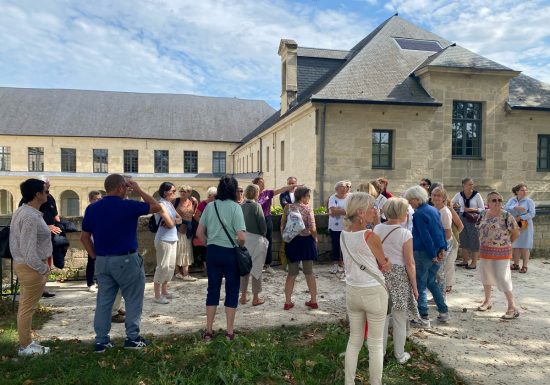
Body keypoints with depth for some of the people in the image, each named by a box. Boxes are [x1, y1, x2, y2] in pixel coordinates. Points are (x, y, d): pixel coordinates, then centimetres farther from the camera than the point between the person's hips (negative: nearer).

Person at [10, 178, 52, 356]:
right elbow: (29, 250, -27)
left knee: (25, 306, 19)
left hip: (24, 264, 11)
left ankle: (25, 341, 31)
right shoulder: (31, 217, -24)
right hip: (31, 267, -10)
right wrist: (43, 268, -16)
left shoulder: (22, 211, 9)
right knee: (28, 308, 3)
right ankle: (25, 346, 16)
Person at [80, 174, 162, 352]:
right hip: (126, 260, -5)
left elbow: (84, 237, 8)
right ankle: (132, 338, 15)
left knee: (104, 300, 12)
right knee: (133, 299, 9)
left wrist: (95, 256, 12)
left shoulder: (92, 208, 4)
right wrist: (138, 190, 4)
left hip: (102, 261, 5)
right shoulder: (128, 206, -12)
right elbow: (156, 207, 0)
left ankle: (101, 340, 17)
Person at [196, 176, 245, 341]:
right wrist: (240, 246, 2)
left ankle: (209, 330, 22)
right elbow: (241, 236, -18)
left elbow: (199, 232, 4)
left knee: (212, 290, 13)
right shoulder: (235, 207, -12)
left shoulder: (210, 206, 2)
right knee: (232, 291, 9)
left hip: (213, 252, 4)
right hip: (230, 253, -4)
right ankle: (229, 331, 18)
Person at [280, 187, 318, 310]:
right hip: (306, 241, -3)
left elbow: (282, 225, 4)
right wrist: (315, 239, 2)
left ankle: (288, 302, 14)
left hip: (291, 242, 3)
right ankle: (313, 301, 20)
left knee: (292, 273, 12)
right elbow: (312, 229, -15)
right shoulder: (308, 209, -10)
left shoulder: (289, 207, 1)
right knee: (309, 272, 12)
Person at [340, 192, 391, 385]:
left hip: (352, 291, 6)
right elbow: (385, 266, -8)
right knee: (376, 344, 10)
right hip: (374, 293, -6)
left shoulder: (343, 235, -1)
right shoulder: (371, 237, -21)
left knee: (354, 340, 19)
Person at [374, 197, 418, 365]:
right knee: (399, 319, 12)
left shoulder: (377, 229, -3)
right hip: (399, 276, -4)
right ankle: (400, 354, 25)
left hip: (381, 274, 4)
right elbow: (409, 264, -12)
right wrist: (414, 286, -2)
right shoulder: (405, 234, -15)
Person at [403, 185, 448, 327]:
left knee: (420, 285, 1)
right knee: (432, 282, 21)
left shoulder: (419, 214, -15)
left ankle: (424, 318, 6)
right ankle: (444, 312, 26)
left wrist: (432, 255, -15)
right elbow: (441, 230, 12)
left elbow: (425, 236, -19)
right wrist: (442, 248, 10)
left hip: (423, 253, -9)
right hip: (436, 252, 9)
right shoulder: (434, 210, 11)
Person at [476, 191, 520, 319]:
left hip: (501, 253, -6)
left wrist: (506, 243, 3)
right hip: (485, 251, 6)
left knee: (502, 279, -7)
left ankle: (512, 308, 4)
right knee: (486, 275, 17)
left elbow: (516, 232, -6)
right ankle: (487, 301, 35)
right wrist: (484, 244, 9)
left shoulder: (506, 216, -12)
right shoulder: (484, 215, 4)